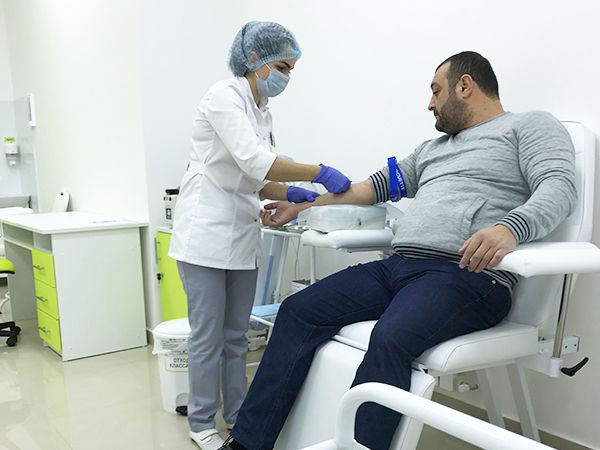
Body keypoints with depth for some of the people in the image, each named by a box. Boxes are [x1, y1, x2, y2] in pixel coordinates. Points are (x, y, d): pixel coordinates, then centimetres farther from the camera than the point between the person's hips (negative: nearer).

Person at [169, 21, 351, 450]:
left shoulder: (262, 112, 14)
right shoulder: (224, 96, -12)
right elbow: (253, 162, -24)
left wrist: (291, 193, -1)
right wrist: (317, 172, -20)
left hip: (242, 237, 8)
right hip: (206, 234, -7)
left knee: (236, 335, 13)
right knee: (209, 336, 2)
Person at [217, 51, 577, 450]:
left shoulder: (530, 126, 8)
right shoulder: (432, 149, 30)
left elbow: (560, 186, -8)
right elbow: (375, 186, 32)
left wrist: (509, 228, -30)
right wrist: (301, 206, 30)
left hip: (468, 274, -7)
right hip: (399, 266, 7)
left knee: (391, 339, -35)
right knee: (298, 310, -7)